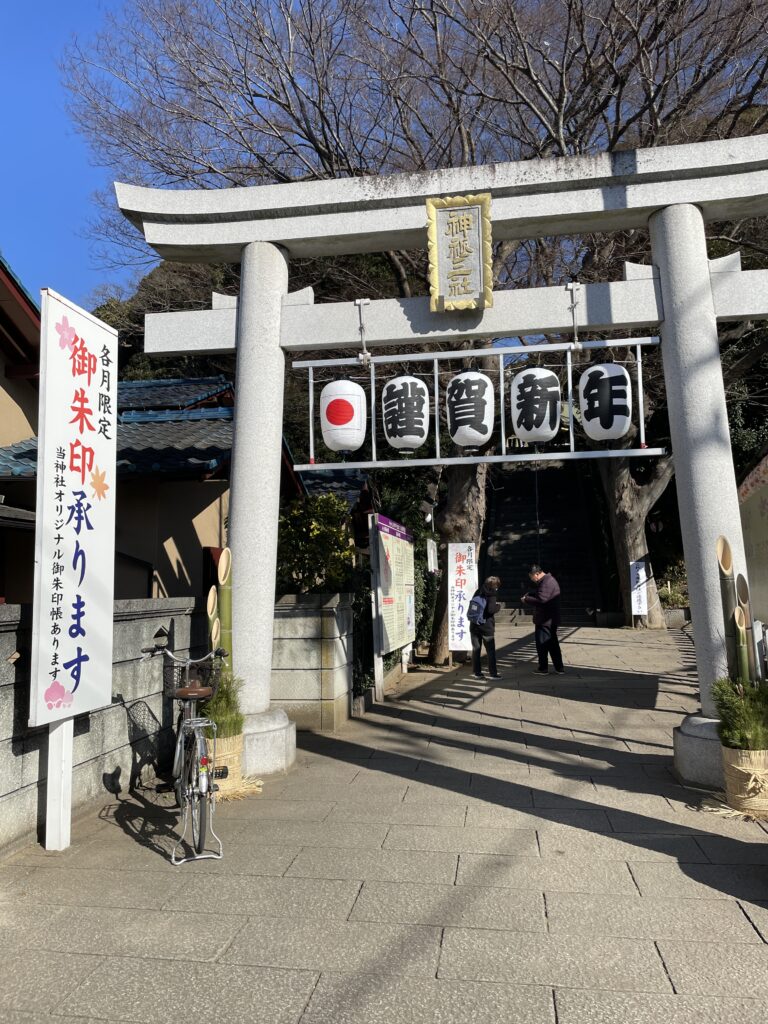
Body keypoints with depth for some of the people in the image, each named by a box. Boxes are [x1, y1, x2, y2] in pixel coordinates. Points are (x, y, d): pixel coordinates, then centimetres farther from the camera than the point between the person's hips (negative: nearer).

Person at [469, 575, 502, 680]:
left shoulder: (478, 591, 9)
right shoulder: (491, 594, -11)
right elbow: (491, 609, -19)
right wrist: (497, 606, -1)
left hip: (474, 625, 6)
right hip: (486, 625, -6)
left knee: (476, 649, 10)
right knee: (491, 650, 6)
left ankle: (476, 672, 12)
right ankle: (492, 673, 9)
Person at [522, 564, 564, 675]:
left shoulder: (546, 583, -21)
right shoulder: (549, 580, 13)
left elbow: (541, 600, -28)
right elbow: (538, 593, 24)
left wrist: (526, 599, -15)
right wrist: (528, 594, 5)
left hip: (544, 620, -10)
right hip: (551, 620, 10)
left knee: (542, 644, 1)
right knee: (553, 644, 16)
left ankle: (543, 669, 9)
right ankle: (559, 668, 20)